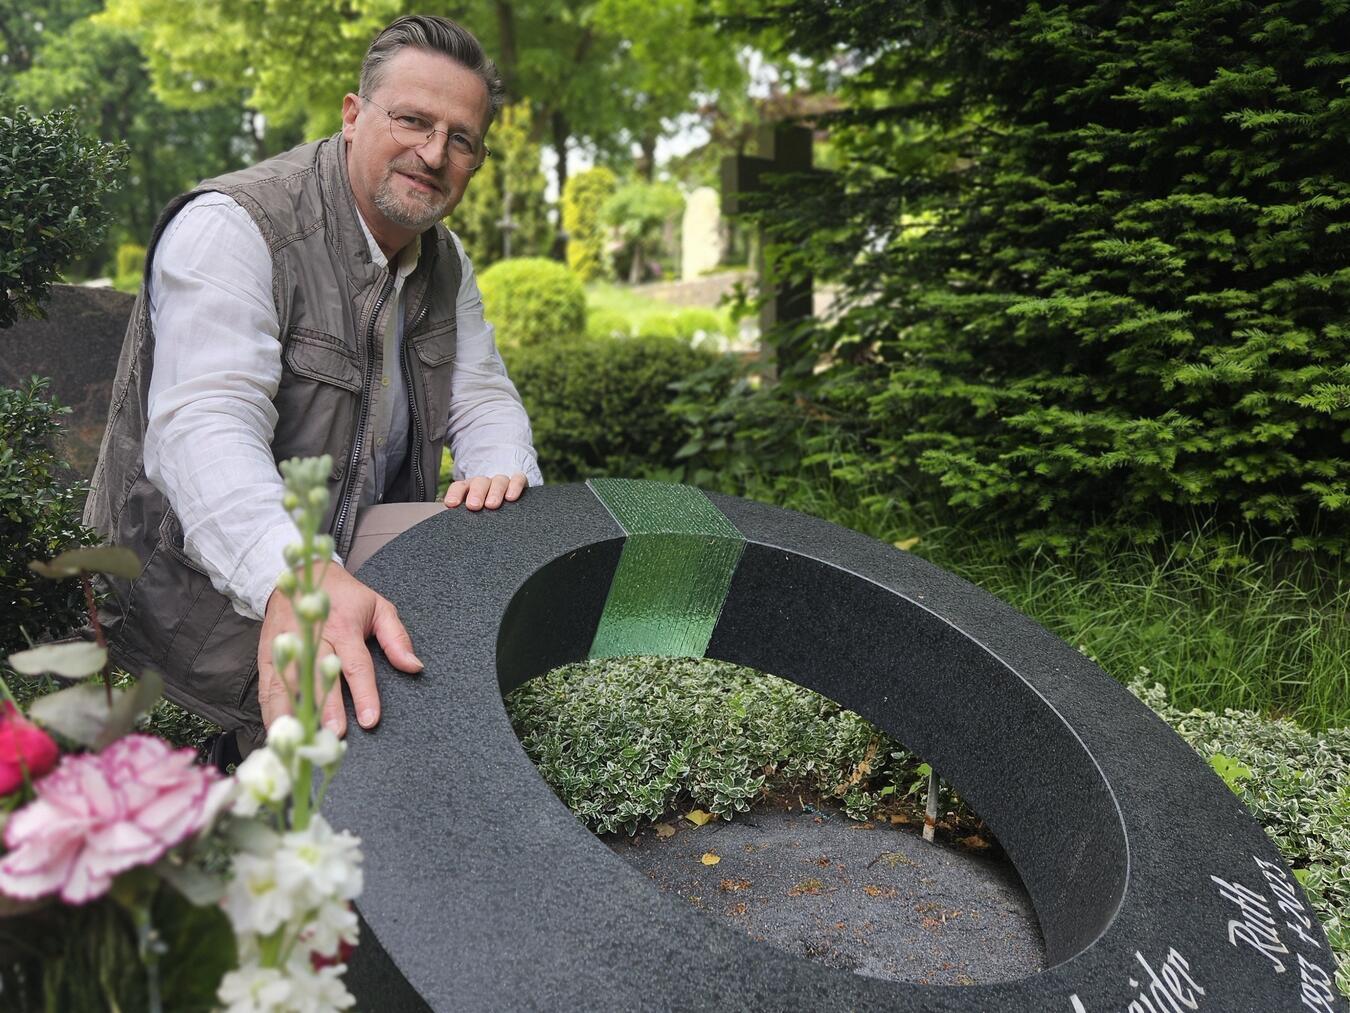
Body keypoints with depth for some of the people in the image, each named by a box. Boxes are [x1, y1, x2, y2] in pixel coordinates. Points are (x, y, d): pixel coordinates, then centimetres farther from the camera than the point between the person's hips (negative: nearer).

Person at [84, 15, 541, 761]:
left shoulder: (444, 261, 6)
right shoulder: (231, 227, -20)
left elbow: (483, 393, 6)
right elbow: (204, 426, -34)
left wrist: (500, 473, -21)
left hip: (354, 571, 8)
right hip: (212, 595, -7)